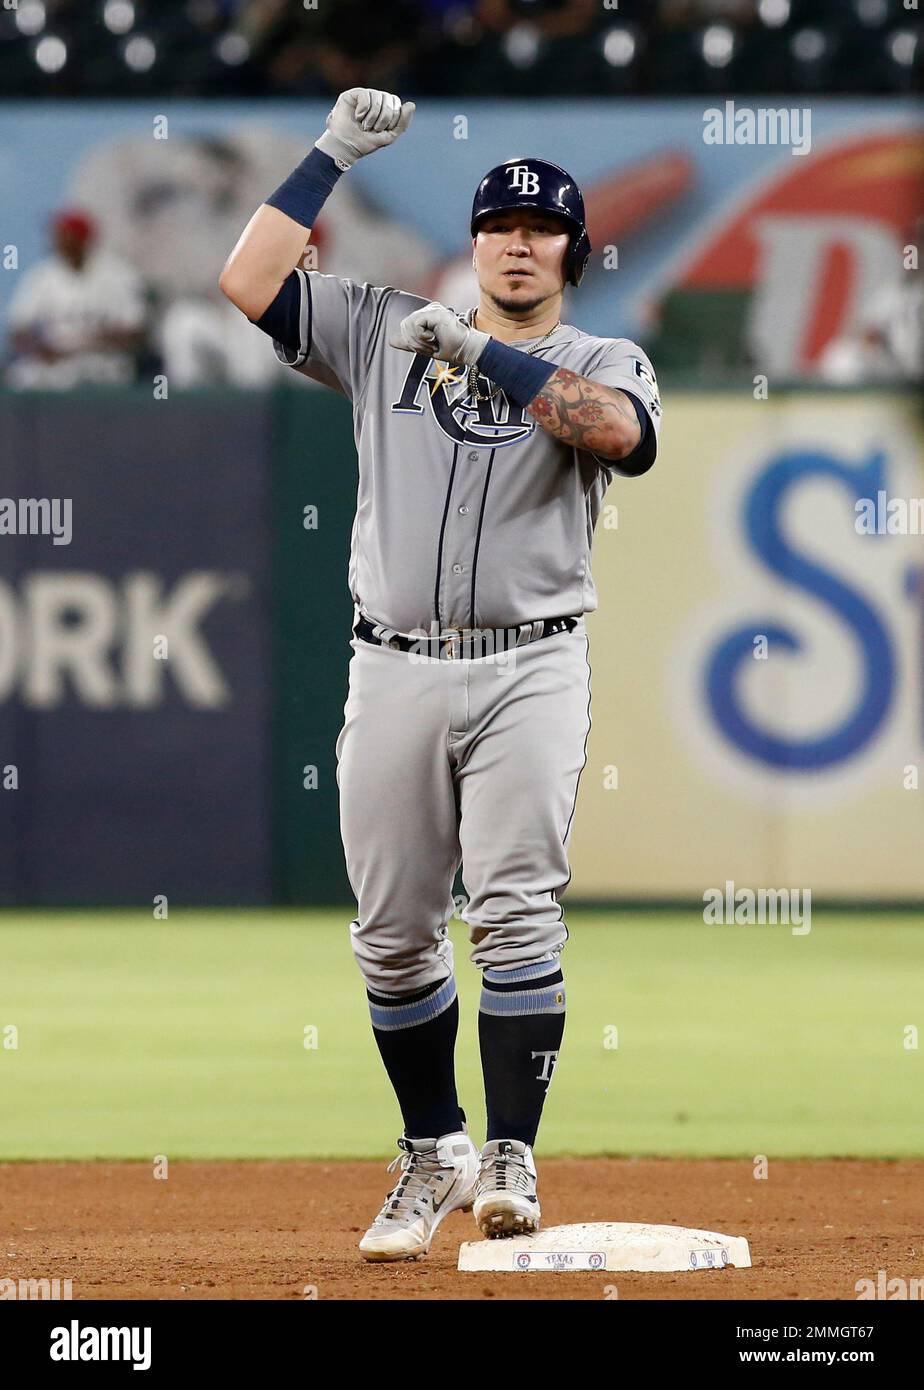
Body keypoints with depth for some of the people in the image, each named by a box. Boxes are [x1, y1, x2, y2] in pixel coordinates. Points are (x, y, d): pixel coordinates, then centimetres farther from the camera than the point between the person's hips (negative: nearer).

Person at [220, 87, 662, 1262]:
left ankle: (511, 1163, -12)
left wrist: (480, 354, -19)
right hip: (394, 672, 3)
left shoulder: (602, 363, 6)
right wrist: (334, 155, 4)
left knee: (514, 911, -13)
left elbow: (618, 429, -18)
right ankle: (433, 1154, 18)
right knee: (392, 931, 4)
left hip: (529, 670, -3)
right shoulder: (385, 335, 13)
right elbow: (248, 281, 5)